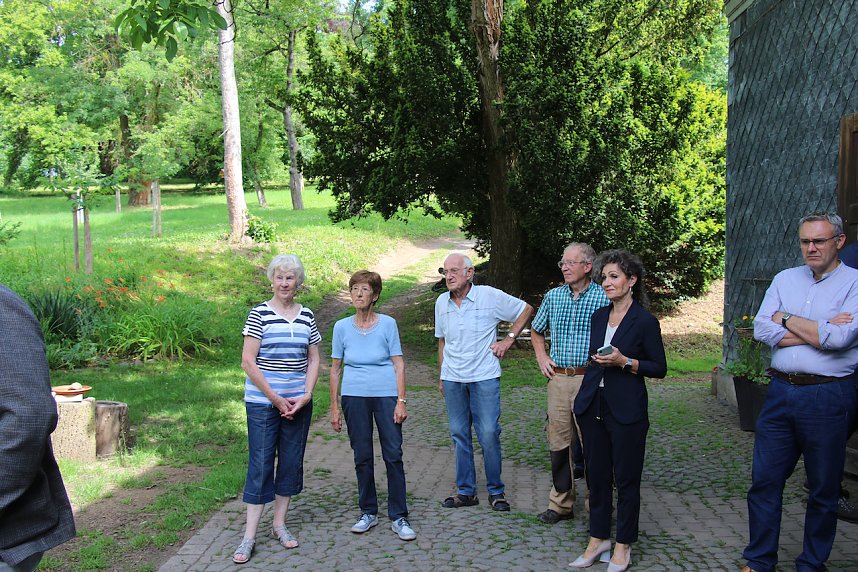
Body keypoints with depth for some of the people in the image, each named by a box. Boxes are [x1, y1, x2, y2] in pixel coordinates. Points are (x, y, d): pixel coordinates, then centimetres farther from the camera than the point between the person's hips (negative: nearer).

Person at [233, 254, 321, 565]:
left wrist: (306, 395, -3)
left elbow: (314, 359, 10)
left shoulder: (306, 316, 7)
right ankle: (249, 536, 5)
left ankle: (279, 524, 25)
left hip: (298, 402, 4)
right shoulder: (259, 314, -6)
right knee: (260, 464, -2)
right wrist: (275, 398, -11)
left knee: (292, 462, 10)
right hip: (262, 402, -4)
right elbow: (248, 361, -10)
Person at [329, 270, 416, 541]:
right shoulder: (342, 327, 3)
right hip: (355, 396, 2)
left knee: (394, 455, -2)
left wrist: (401, 400, -7)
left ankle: (398, 517, 8)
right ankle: (368, 512, 23)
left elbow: (398, 364, 0)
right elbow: (335, 368, 8)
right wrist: (334, 407, 6)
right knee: (362, 457, 8)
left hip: (386, 394, -1)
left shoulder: (388, 324, -1)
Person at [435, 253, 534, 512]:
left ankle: (496, 491, 10)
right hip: (452, 380, 4)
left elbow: (526, 310, 5)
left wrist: (508, 340, -1)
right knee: (459, 435, 7)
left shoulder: (490, 296, -7)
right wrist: (442, 376, 17)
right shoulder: (442, 302, 7)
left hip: (484, 377, -4)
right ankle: (466, 491, 17)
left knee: (489, 434, -5)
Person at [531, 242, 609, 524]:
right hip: (558, 379, 5)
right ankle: (561, 503, 21)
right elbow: (536, 330, 26)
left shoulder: (603, 297, -5)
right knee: (559, 442, 10)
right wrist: (541, 357, 14)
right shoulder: (553, 296, 10)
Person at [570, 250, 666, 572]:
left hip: (626, 411, -6)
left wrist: (624, 362, -19)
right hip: (592, 407, 6)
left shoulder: (645, 321, -9)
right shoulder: (599, 316, 9)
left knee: (626, 479, 5)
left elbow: (660, 368, -7)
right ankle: (598, 540, 24)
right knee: (596, 476, 12)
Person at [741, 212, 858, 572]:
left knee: (824, 489, 10)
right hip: (781, 391, 4)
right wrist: (819, 331, -11)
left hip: (828, 397, -4)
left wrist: (787, 319, -7)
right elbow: (762, 330, -3)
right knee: (764, 481, 8)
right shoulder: (785, 279, 9)